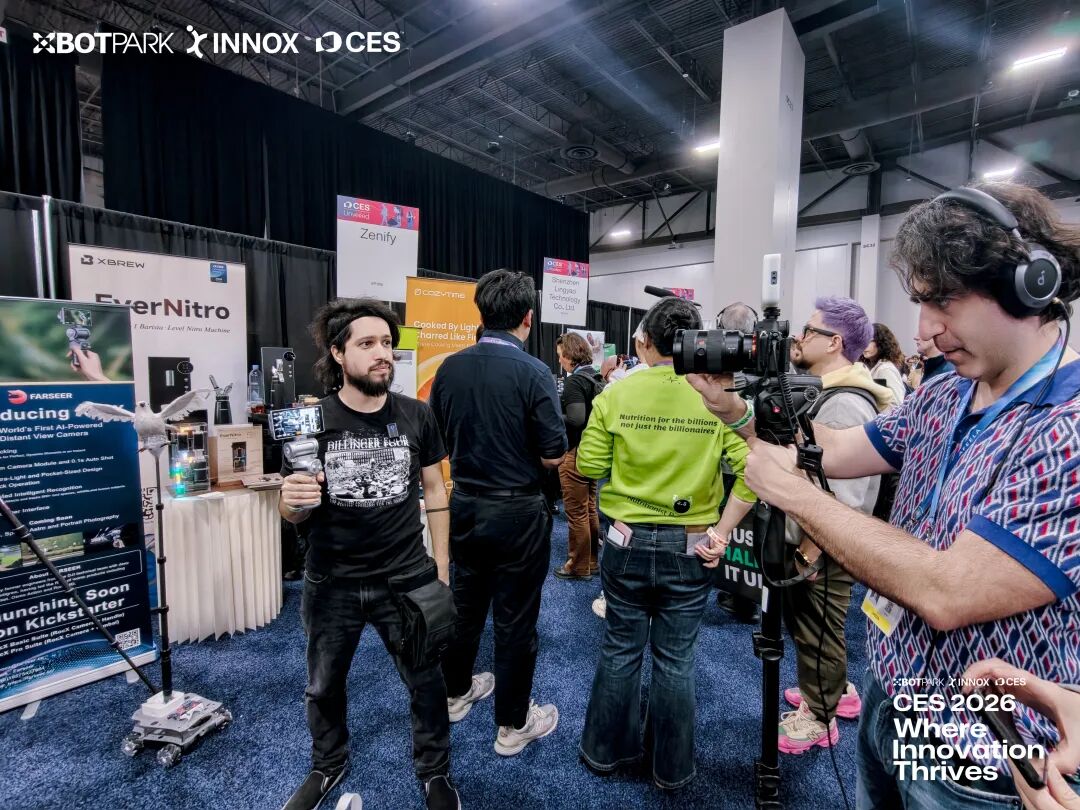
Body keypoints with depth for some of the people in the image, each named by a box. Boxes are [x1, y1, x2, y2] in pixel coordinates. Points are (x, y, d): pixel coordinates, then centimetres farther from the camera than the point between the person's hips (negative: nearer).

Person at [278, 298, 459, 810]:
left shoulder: (417, 417, -9)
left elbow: (434, 490, 0)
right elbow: (290, 514, -4)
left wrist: (442, 570, 0)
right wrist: (292, 500, -28)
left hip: (406, 578, 0)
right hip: (331, 584, 1)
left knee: (427, 685, 14)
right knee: (323, 687, 23)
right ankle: (327, 767, 54)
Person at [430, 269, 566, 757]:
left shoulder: (449, 368, -3)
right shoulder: (533, 373, -18)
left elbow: (437, 439, 6)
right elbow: (554, 456, -15)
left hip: (464, 504, 5)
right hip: (516, 510, -5)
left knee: (465, 605, 23)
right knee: (515, 620, 11)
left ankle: (456, 693, 44)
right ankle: (513, 725, 28)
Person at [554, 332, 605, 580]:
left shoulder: (574, 381, -17)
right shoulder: (596, 378, 8)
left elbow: (575, 419, -25)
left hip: (576, 453, -9)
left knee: (576, 513, 3)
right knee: (590, 509, 18)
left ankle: (579, 566, 15)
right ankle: (592, 560, 30)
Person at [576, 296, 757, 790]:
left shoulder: (616, 395, -9)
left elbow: (588, 466, -6)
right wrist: (722, 532, -5)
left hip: (627, 541, 0)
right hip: (690, 547, 0)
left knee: (621, 648, 19)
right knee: (676, 657, 18)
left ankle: (606, 750, 40)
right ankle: (671, 768, 38)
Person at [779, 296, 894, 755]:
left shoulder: (845, 403, -25)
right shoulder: (828, 392, 8)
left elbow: (842, 494, -28)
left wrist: (807, 551, -23)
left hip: (825, 548, -9)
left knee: (818, 631, 9)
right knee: (813, 627, 24)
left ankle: (819, 717, 28)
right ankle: (834, 691, 44)